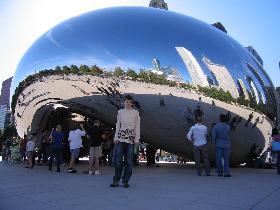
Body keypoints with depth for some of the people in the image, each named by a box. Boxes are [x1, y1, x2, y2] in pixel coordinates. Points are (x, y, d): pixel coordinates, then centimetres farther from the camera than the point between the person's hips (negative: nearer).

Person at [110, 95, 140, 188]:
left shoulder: (135, 112, 4)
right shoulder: (120, 112, 11)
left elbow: (137, 126, 2)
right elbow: (118, 125, 12)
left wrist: (136, 139, -4)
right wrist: (116, 137, 6)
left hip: (131, 138, -1)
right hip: (121, 137, 2)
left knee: (129, 160, 0)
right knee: (119, 159, 1)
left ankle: (125, 181, 9)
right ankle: (116, 180, 9)